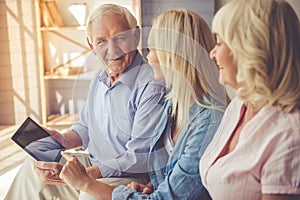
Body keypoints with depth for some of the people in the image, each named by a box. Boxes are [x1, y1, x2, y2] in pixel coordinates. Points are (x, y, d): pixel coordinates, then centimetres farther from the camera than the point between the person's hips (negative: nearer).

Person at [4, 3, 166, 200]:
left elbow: (140, 158, -24)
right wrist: (64, 140, -2)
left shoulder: (152, 86, -22)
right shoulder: (101, 78, 7)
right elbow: (86, 127, 21)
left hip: (129, 178, -8)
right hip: (94, 164, 8)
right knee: (32, 168, 4)